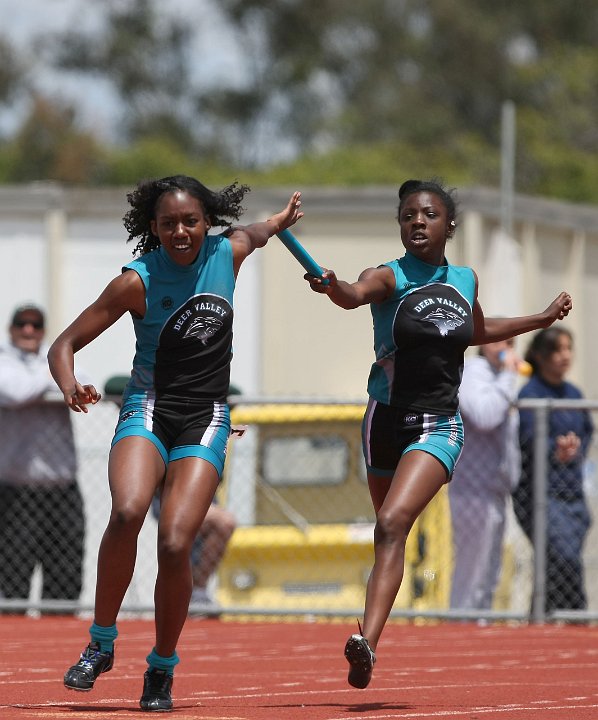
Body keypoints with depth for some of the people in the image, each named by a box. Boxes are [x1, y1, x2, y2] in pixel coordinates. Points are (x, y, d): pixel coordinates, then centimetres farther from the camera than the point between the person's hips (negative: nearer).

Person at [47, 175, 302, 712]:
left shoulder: (228, 253, 1)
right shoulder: (137, 281, -9)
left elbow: (252, 235, 28)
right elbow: (64, 344, -8)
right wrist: (70, 386, -27)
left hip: (206, 419, 2)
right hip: (148, 410, -2)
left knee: (176, 543, -16)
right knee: (128, 512, -31)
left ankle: (163, 669, 4)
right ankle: (101, 643, -15)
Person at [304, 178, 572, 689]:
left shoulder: (465, 280, 6)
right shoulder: (389, 278, -6)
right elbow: (356, 295, -32)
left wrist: (541, 320, 32)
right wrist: (331, 286, -55)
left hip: (440, 426, 0)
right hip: (387, 419, 0)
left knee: (393, 524, -21)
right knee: (389, 533, 10)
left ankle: (367, 642, -33)